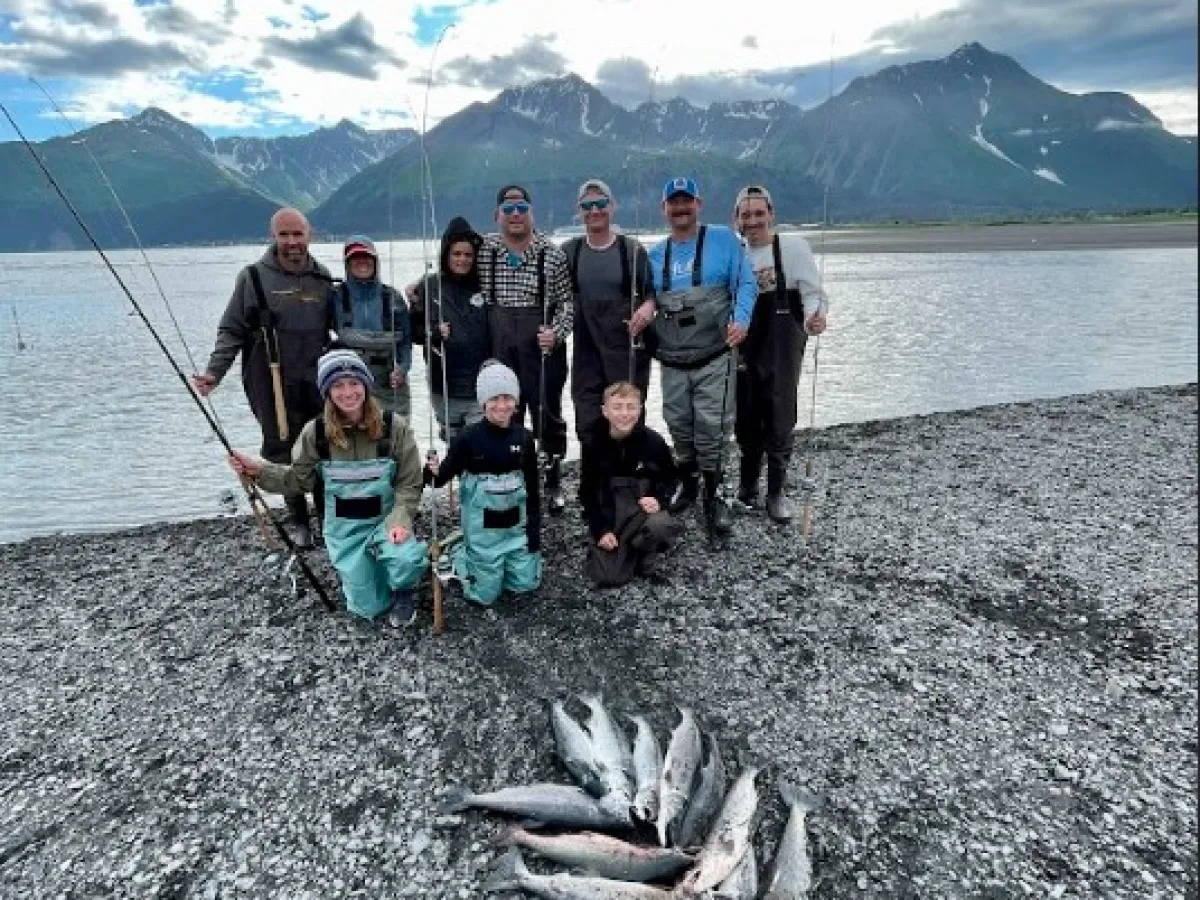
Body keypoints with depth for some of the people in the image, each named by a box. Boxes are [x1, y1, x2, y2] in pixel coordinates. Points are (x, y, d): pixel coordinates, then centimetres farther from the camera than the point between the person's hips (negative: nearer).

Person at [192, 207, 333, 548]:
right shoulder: (254, 277, 1)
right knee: (283, 451, 1)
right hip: (272, 386, -2)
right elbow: (232, 331, 1)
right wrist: (213, 372, -8)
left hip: (316, 383, 2)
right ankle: (297, 520, 17)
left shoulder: (322, 279, 9)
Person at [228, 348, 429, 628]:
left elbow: (409, 483, -9)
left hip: (385, 519, -1)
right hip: (344, 528, 1)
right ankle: (356, 568, 34)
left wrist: (399, 520, -23)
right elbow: (299, 479, 3)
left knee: (408, 560, -33)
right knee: (369, 607, -1)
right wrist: (258, 470, -11)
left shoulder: (393, 426, -13)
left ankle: (402, 590, 5)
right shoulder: (316, 432, -9)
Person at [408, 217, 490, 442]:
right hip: (444, 385, 1)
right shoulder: (429, 287, 2)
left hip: (479, 384, -1)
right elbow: (413, 330, 5)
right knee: (453, 441, 15)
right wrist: (434, 332, -15)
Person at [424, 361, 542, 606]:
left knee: (526, 584, 9)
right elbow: (443, 476, -12)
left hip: (516, 524, 3)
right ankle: (459, 555, 30)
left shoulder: (523, 438, -5)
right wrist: (433, 472, -35)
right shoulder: (469, 437, -16)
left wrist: (534, 529, 1)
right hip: (482, 527, -3)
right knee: (485, 594, 4)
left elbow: (532, 488, 1)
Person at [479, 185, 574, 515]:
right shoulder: (484, 251, 6)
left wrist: (556, 333, -14)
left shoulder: (552, 254, 1)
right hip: (499, 355, 2)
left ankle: (553, 485, 23)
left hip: (543, 350, -1)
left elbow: (567, 302, 1)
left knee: (548, 419, 6)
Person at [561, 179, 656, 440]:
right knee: (587, 422, 5)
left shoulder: (632, 249, 1)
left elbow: (651, 292, 5)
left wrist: (648, 307, -16)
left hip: (628, 349, -2)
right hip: (586, 351, 2)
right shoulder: (569, 251, 8)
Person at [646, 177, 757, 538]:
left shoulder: (724, 240, 0)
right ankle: (688, 483, 33)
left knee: (710, 428, -5)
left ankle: (713, 496, 11)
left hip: (713, 359, -4)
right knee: (679, 427, 12)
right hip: (672, 362, 4)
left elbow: (745, 284, -4)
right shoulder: (654, 256, 12)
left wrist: (740, 320, -20)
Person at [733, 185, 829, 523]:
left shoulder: (793, 247, -7)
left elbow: (813, 293, -9)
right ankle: (748, 481, 32)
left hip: (782, 348, -3)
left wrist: (814, 318, -29)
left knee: (779, 420, 2)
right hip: (743, 348, 3)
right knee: (745, 418, 11)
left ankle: (776, 491, 18)